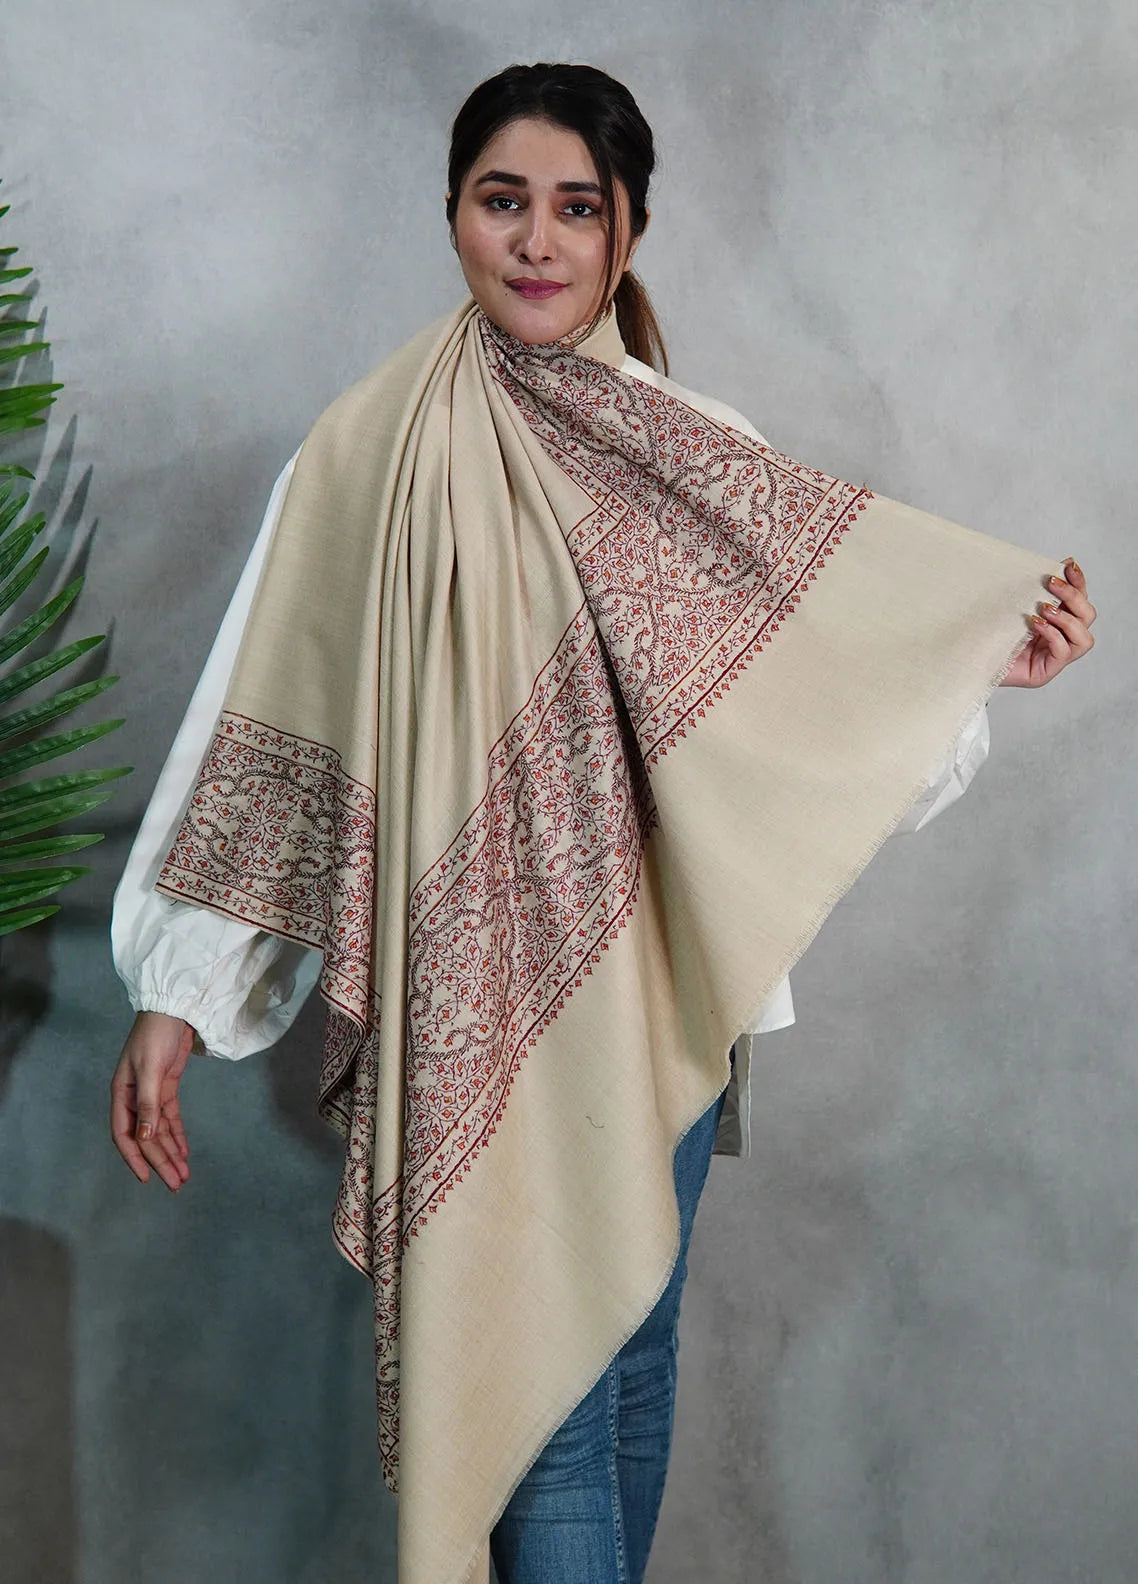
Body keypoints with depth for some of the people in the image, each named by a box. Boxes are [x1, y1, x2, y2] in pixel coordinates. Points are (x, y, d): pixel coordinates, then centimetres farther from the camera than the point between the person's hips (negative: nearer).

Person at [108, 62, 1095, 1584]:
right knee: (532, 1368, 0)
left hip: (655, 988, 2)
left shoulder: (701, 455, 4)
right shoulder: (370, 450, -1)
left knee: (635, 1353, 12)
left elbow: (809, 695, 5)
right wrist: (174, 996, -2)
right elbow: (259, 730, -1)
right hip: (469, 993, -2)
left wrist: (984, 661, -12)